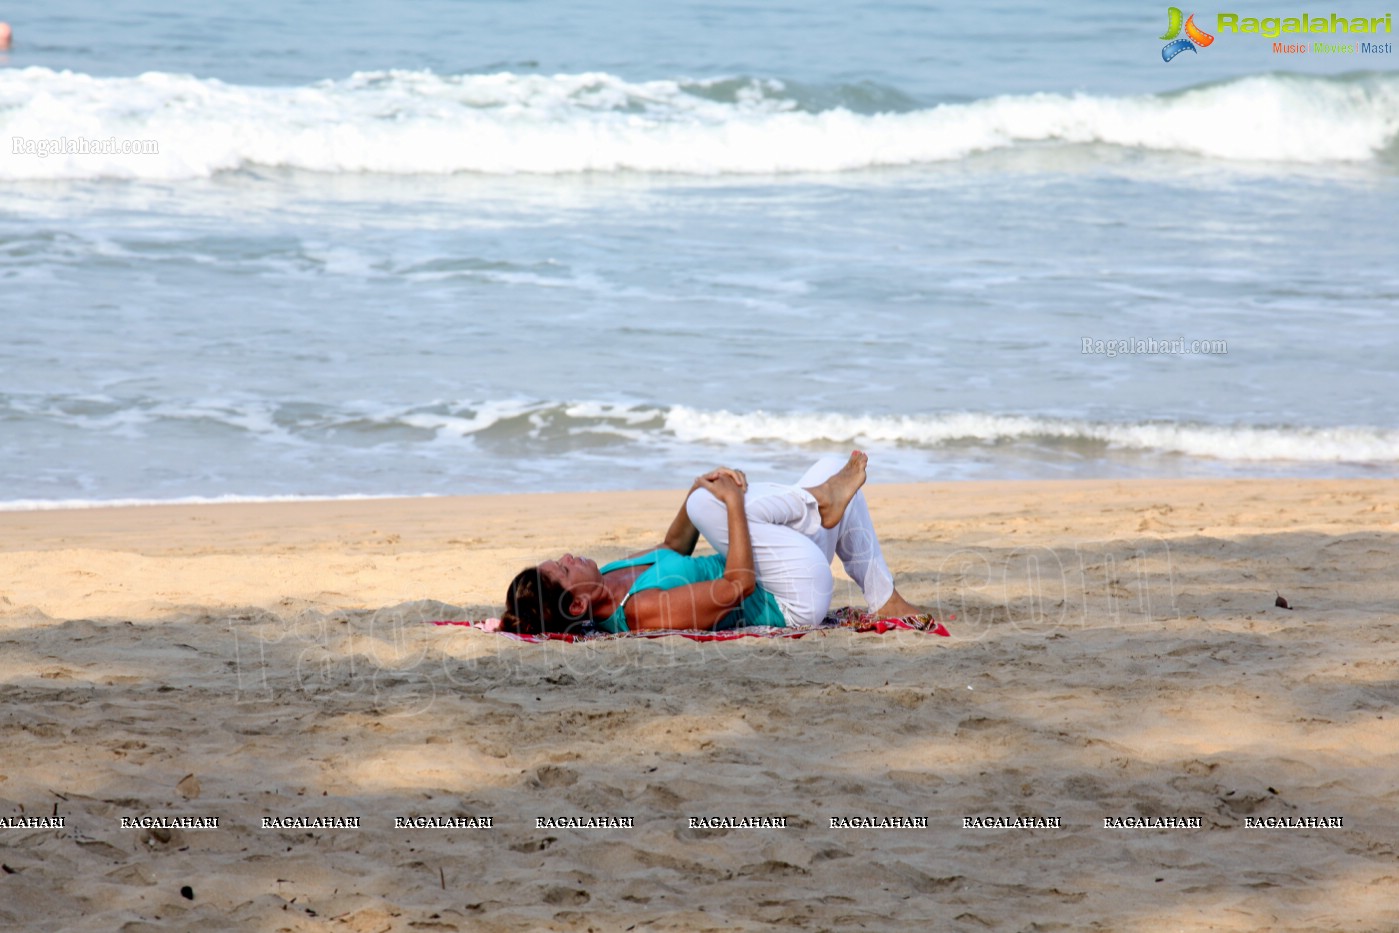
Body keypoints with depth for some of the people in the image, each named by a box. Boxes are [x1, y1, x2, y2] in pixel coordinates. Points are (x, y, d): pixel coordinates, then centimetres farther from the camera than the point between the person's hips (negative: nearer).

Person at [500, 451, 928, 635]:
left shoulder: (610, 576, -3)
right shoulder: (646, 610, -31)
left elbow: (674, 546, 13)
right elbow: (737, 586, -33)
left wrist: (700, 489, -4)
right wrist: (734, 503, -26)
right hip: (799, 599, -10)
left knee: (832, 468, 18)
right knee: (708, 504, -27)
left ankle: (885, 600, 14)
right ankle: (821, 501, -4)